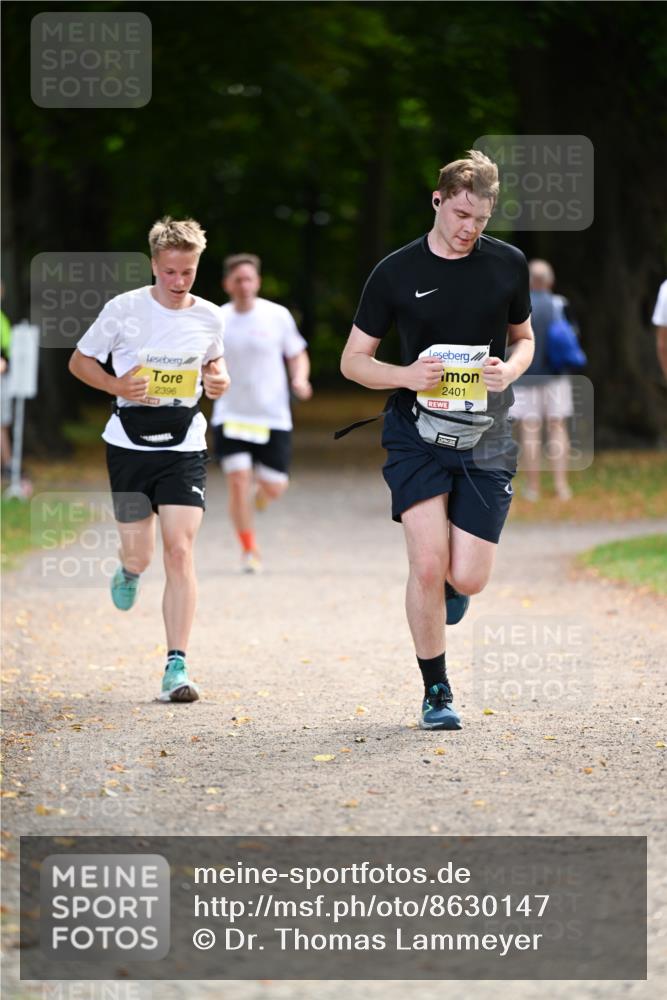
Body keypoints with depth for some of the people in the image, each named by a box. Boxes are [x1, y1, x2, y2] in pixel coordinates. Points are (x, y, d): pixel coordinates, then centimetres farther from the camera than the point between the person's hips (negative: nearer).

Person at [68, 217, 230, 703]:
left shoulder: (209, 317, 2)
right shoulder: (124, 310, -6)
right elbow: (80, 361, 4)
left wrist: (219, 378, -1)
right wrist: (117, 385, -14)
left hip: (184, 447, 1)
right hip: (130, 444, -1)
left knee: (180, 551, -12)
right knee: (139, 554, 6)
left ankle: (177, 667, -11)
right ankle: (130, 571, 48)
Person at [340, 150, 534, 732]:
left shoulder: (509, 265, 4)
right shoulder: (396, 273, -1)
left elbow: (523, 336, 20)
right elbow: (353, 360, 4)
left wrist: (510, 368, -4)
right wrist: (407, 375, -15)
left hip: (486, 438, 1)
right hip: (418, 433, -1)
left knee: (467, 580, -5)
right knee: (427, 566, -13)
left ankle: (452, 583, 35)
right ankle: (436, 691, 4)